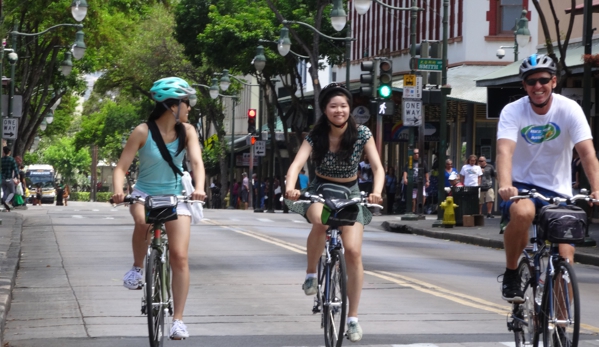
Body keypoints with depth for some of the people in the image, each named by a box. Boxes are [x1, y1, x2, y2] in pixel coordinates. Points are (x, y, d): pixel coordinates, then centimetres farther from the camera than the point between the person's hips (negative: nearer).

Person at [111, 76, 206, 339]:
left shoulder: (187, 131, -4)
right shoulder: (143, 132, -12)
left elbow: (196, 162, -15)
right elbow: (121, 167, -12)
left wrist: (199, 188, -35)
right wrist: (118, 191, -33)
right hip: (145, 194, -2)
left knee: (179, 257, -10)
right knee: (143, 221, -39)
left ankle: (178, 320, -2)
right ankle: (137, 268, -10)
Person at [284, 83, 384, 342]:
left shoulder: (362, 134, -13)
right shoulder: (316, 136, -14)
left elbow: (377, 167, -18)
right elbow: (297, 164, -25)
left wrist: (376, 192, -39)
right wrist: (290, 188, -47)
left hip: (350, 193, 1)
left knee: (353, 252, -14)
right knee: (321, 222, -37)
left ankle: (353, 318, -4)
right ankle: (310, 274, -13)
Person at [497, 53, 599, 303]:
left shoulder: (569, 109, -11)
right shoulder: (513, 111, -12)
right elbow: (505, 151, -27)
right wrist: (505, 186, -46)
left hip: (557, 190, 2)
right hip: (521, 185, -1)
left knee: (565, 260, -7)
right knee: (523, 213, -36)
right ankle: (511, 275, -13)